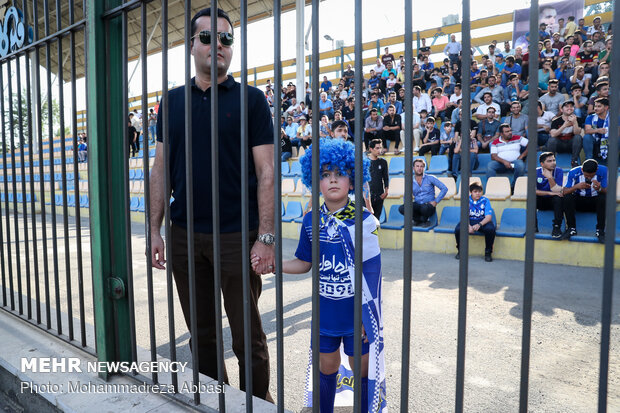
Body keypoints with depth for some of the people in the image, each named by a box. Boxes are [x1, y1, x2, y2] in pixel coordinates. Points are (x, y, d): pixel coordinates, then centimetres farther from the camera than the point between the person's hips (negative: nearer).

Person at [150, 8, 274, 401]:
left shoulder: (250, 99, 0)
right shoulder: (173, 100, 11)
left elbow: (266, 172, -6)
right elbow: (161, 168, 11)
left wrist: (265, 237, -13)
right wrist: (155, 230, 4)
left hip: (238, 236, -3)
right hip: (185, 236, 4)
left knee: (248, 338, 7)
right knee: (202, 334, 17)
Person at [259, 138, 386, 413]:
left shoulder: (364, 221, -14)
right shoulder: (311, 221, -3)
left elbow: (372, 272, -10)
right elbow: (305, 263, 7)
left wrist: (369, 317, -9)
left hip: (356, 312, -3)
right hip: (324, 311, 3)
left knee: (363, 368, 13)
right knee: (326, 366, 20)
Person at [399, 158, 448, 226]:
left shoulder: (430, 178, -1)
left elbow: (444, 188, -2)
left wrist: (436, 201, -9)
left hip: (429, 206, -3)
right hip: (417, 205, 3)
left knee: (425, 207, -40)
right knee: (401, 208, -25)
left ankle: (424, 220, -4)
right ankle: (419, 220, -3)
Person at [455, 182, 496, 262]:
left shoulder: (485, 200, -8)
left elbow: (489, 216, -16)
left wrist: (479, 225, -35)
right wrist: (468, 226, -32)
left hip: (483, 221, -1)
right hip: (469, 221, 1)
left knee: (490, 229, -34)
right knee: (458, 229, -29)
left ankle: (488, 252, -10)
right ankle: (460, 250, -1)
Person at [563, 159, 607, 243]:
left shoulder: (603, 171, -14)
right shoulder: (573, 172, -14)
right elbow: (565, 192, -17)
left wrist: (600, 189, -39)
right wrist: (576, 186, -37)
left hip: (596, 201, 0)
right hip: (579, 200, 1)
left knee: (603, 198, -32)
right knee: (567, 197, -29)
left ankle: (600, 230, -23)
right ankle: (571, 228, -21)